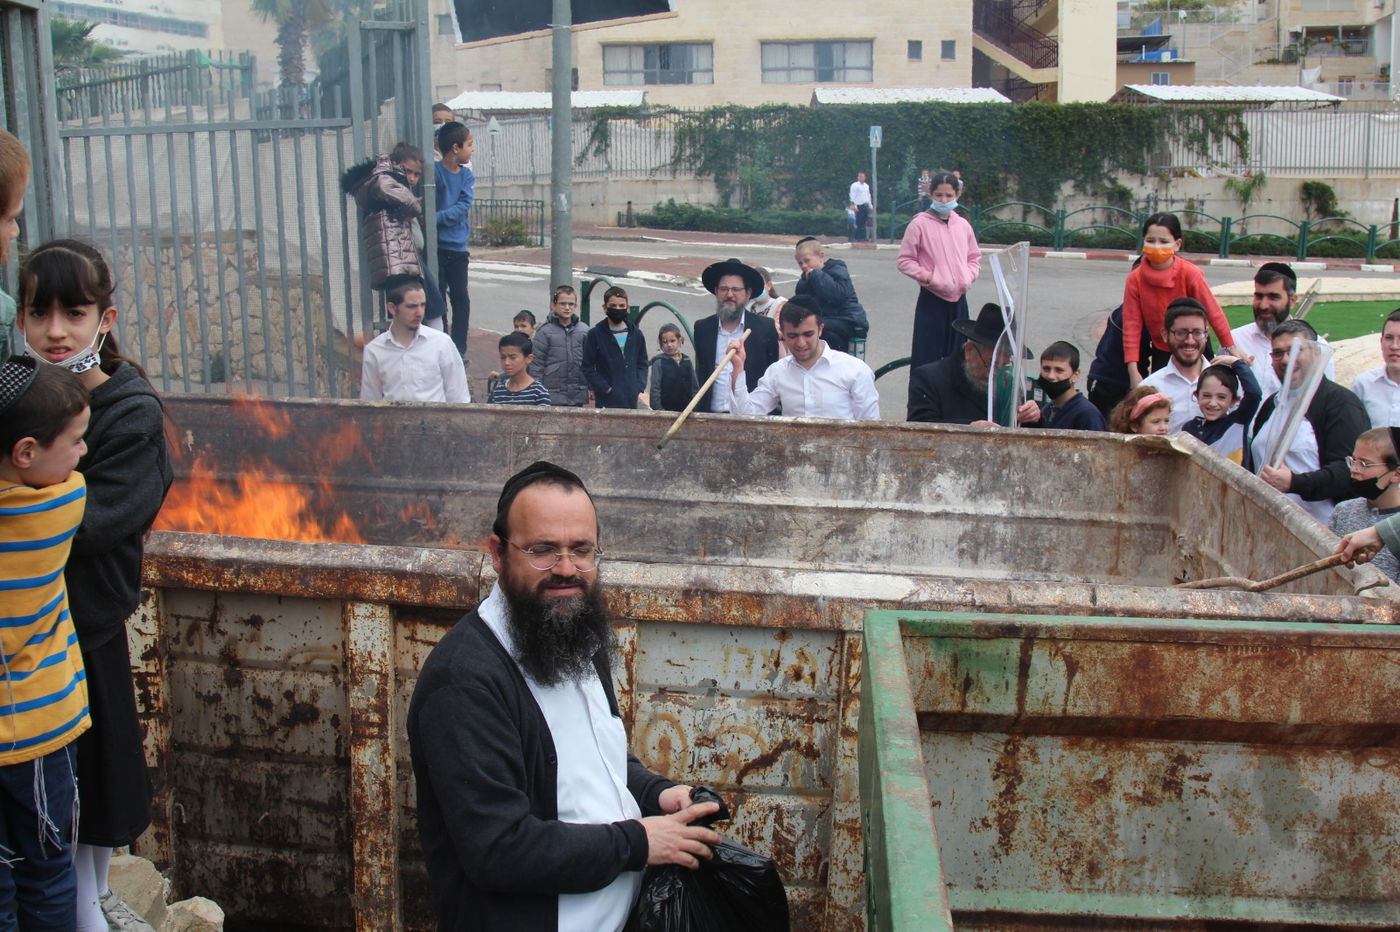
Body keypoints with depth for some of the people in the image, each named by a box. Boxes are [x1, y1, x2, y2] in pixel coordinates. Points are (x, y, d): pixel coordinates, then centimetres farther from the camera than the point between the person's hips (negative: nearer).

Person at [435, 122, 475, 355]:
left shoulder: (467, 175, 3)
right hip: (436, 246, -4)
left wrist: (438, 218, -19)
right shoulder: (434, 172, -9)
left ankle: (459, 348, 13)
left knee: (460, 297, 5)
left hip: (458, 247, 4)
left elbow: (463, 206, -8)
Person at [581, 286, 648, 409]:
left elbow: (642, 364, 14)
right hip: (607, 401, -3)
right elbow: (588, 368, -1)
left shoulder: (636, 334, 10)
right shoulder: (595, 335, 0)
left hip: (632, 401, 3)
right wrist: (606, 388, -10)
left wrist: (640, 388, 0)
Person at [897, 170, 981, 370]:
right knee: (927, 356, -4)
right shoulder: (919, 224, -6)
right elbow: (904, 260, -4)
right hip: (931, 300, -5)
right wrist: (927, 276, -14)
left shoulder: (963, 225, 8)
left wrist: (968, 277, 0)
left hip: (958, 299, 5)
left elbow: (975, 258, 18)